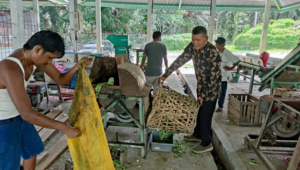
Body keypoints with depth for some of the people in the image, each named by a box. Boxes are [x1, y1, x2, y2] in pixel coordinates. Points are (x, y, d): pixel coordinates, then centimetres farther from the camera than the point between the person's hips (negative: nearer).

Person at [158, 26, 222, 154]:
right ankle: (198, 135, 38)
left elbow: (213, 77, -24)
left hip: (211, 88, -7)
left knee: (205, 115, 0)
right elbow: (180, 60, -2)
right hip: (200, 86, 7)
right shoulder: (192, 47, -9)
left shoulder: (213, 53, -29)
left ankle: (207, 143, 17)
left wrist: (204, 95, -19)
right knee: (199, 111, 19)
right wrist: (165, 75, -4)